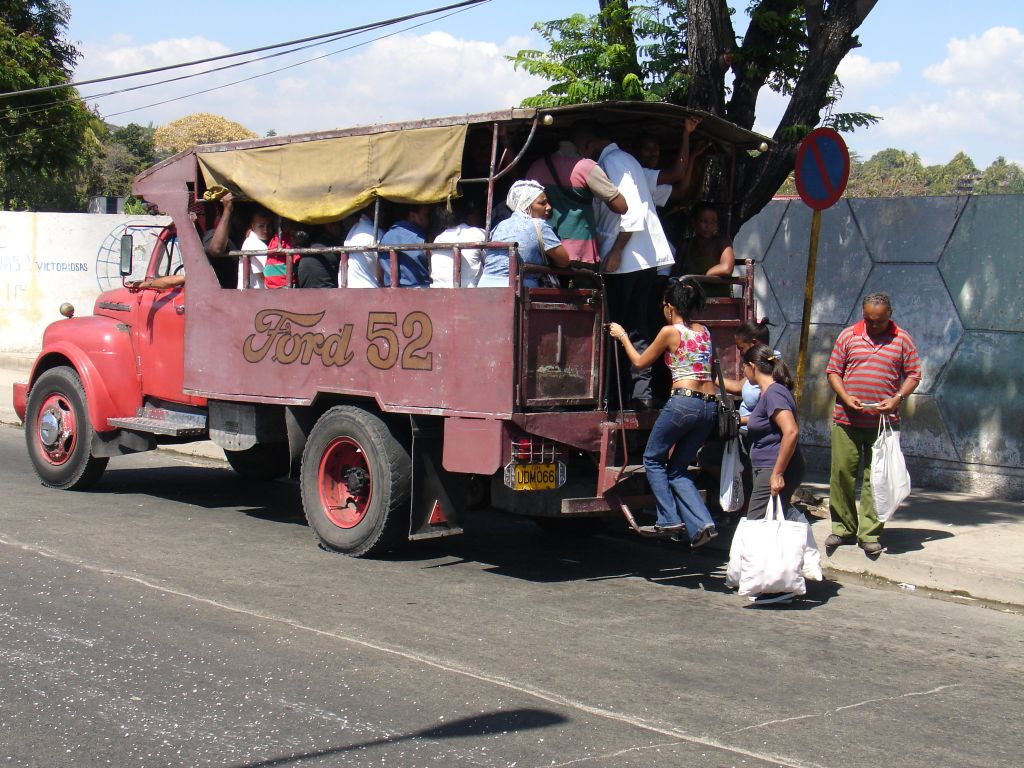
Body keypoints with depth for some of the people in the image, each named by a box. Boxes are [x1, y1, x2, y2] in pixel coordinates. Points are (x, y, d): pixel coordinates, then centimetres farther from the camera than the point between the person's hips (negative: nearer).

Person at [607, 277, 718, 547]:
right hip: (710, 406, 7)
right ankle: (702, 523, 0)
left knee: (653, 459, 12)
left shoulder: (670, 332, -2)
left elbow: (640, 362, 10)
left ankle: (669, 519, 4)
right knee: (677, 468, 15)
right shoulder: (704, 331, 16)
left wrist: (623, 337, 24)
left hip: (684, 402, -7)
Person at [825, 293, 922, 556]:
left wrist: (897, 399, -10)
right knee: (842, 473, 2)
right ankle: (843, 528, 15)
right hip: (847, 419, 1)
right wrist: (845, 397, -9)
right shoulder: (848, 336, 6)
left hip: (884, 422, -1)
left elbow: (913, 375, 7)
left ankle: (870, 534, 6)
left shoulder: (902, 339, 5)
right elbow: (833, 371, 7)